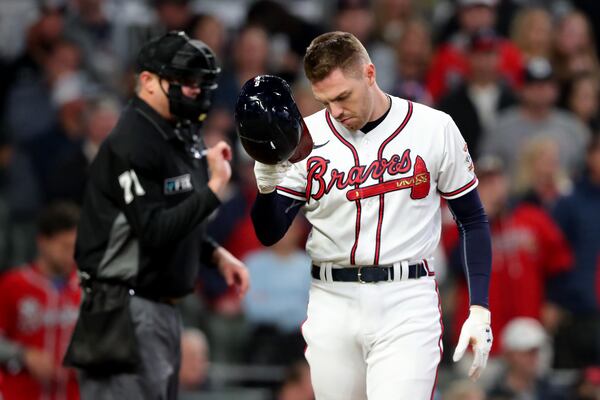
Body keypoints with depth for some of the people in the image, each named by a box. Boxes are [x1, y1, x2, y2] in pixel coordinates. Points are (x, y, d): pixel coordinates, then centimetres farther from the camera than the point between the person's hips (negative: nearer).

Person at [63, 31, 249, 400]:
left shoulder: (181, 138, 14)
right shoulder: (133, 144, -16)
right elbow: (154, 231, -23)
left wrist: (217, 255, 10)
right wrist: (215, 187, -22)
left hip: (164, 309, 10)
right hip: (128, 312, -10)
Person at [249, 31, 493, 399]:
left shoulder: (434, 129, -2)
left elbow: (473, 221, 6)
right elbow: (269, 235, 2)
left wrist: (480, 310, -2)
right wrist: (266, 186, -20)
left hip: (407, 303, -3)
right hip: (331, 304, 3)